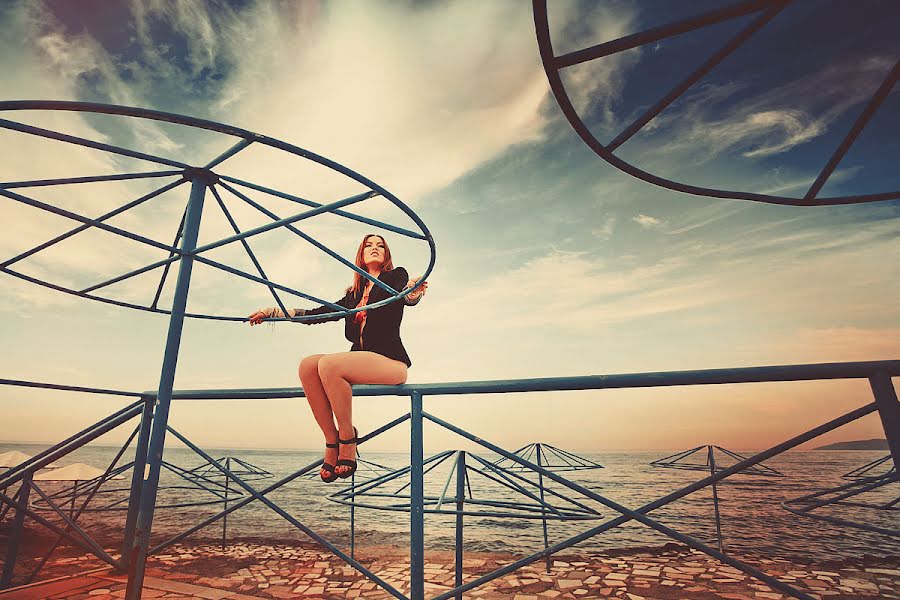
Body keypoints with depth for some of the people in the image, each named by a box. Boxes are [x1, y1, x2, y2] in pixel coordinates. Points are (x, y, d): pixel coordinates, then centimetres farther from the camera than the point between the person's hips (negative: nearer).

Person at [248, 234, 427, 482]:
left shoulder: (396, 276, 6)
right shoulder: (354, 294, 22)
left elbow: (407, 297, -17)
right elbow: (316, 314, 22)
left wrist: (413, 291, -42)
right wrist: (271, 312, 16)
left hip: (391, 361, -6)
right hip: (360, 358, 6)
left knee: (328, 364, -29)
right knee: (307, 365, -19)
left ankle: (347, 438, -14)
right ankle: (332, 442, -14)